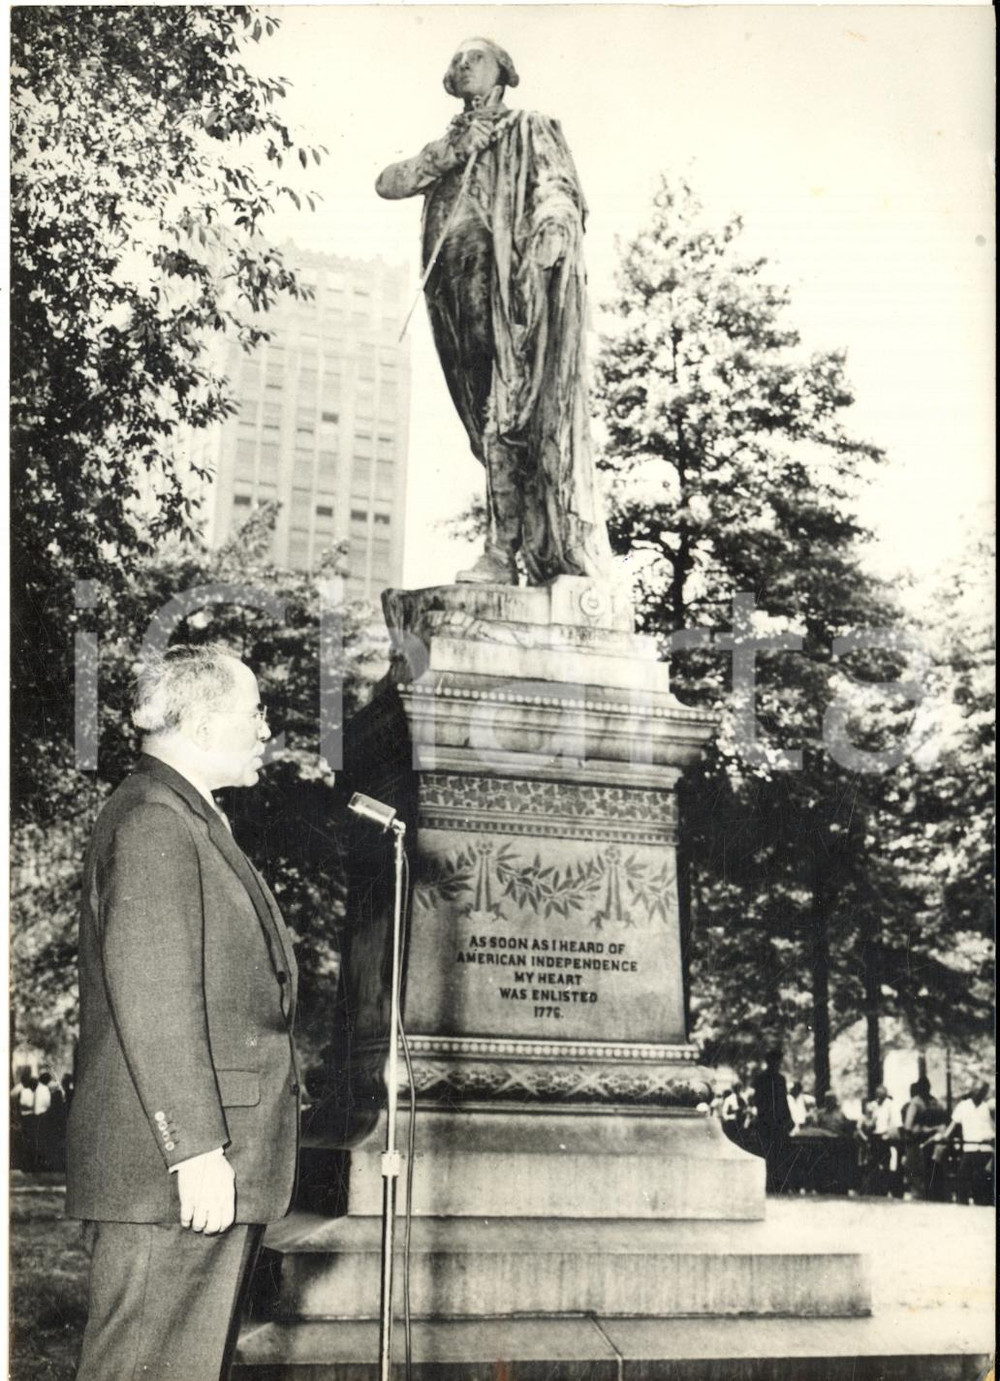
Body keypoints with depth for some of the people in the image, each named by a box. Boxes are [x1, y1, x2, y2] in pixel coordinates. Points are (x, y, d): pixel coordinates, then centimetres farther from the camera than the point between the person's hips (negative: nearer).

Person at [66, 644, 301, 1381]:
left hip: (208, 1158, 10)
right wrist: (197, 1150, -22)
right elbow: (151, 1000, -21)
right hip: (171, 1173, -10)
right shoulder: (154, 821, -14)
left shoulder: (192, 820, 18)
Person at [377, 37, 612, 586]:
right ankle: (544, 558, 3)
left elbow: (557, 189, -5)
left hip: (513, 289, -5)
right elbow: (387, 183, 15)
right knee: (497, 424, 1)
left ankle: (501, 553, -19)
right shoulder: (447, 147, 28)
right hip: (461, 294, 5)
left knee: (505, 417, -16)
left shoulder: (529, 130, 12)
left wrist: (552, 223, -29)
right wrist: (450, 151, 3)